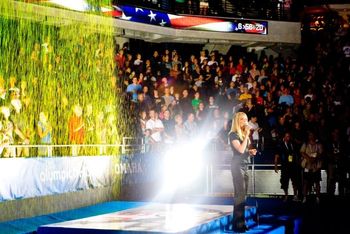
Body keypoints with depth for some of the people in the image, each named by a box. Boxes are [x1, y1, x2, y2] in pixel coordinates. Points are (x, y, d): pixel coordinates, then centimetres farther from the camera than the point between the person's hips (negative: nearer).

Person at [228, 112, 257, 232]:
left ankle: (240, 222, 9)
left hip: (245, 165, 8)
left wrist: (250, 151, 5)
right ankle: (238, 224, -11)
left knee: (241, 195, 7)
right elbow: (240, 149, -21)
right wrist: (247, 134, -17)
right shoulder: (233, 134, -9)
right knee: (240, 195, -12)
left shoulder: (244, 134, 16)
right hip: (237, 166, -8)